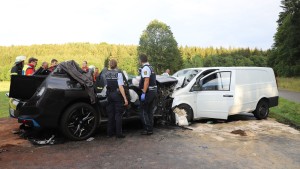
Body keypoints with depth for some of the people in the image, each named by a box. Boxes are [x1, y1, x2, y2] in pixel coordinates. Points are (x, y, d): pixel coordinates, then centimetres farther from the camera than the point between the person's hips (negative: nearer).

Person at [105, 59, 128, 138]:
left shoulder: (106, 74, 4)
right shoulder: (118, 73, -12)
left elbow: (106, 85, 4)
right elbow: (120, 87, -18)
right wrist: (125, 98, -18)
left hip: (109, 95, 5)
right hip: (117, 95, -5)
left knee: (110, 114, 13)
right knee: (118, 115, 2)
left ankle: (110, 132, 20)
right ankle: (119, 133, 5)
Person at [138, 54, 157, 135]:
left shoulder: (145, 68, -14)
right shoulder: (151, 67, 16)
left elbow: (146, 81, -23)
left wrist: (143, 93, -24)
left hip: (148, 92, -9)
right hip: (154, 91, 9)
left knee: (144, 111, -1)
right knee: (150, 111, 14)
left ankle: (147, 129, -1)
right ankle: (150, 129, 19)